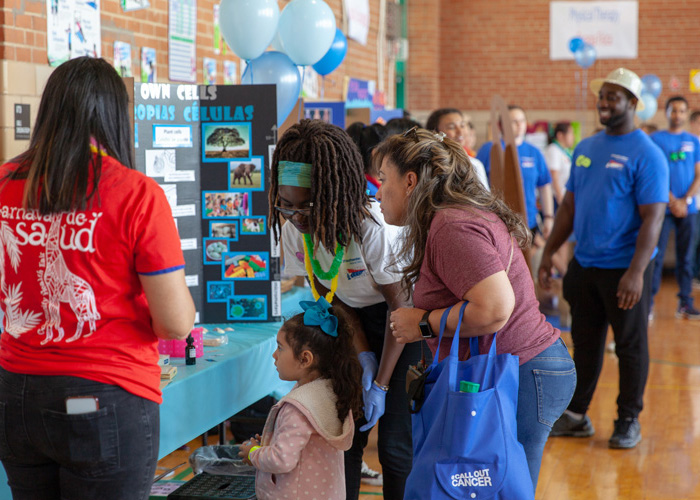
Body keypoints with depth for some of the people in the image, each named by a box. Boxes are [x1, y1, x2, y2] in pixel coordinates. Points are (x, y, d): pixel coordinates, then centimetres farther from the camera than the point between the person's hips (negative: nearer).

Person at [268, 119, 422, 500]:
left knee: (394, 446, -9)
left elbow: (399, 306, -19)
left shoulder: (372, 226, -31)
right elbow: (329, 296, 1)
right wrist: (362, 353, -9)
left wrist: (381, 384, -16)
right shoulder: (292, 228, -15)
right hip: (356, 325, 5)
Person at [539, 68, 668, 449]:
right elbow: (569, 206, 16)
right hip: (584, 264, 6)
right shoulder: (585, 149, 10)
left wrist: (636, 273, -24)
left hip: (624, 269, -6)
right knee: (585, 343, 13)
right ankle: (576, 415, 23)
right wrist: (549, 253, 10)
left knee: (630, 346, 6)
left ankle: (628, 420, 17)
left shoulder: (646, 155, -11)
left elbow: (652, 218, -16)